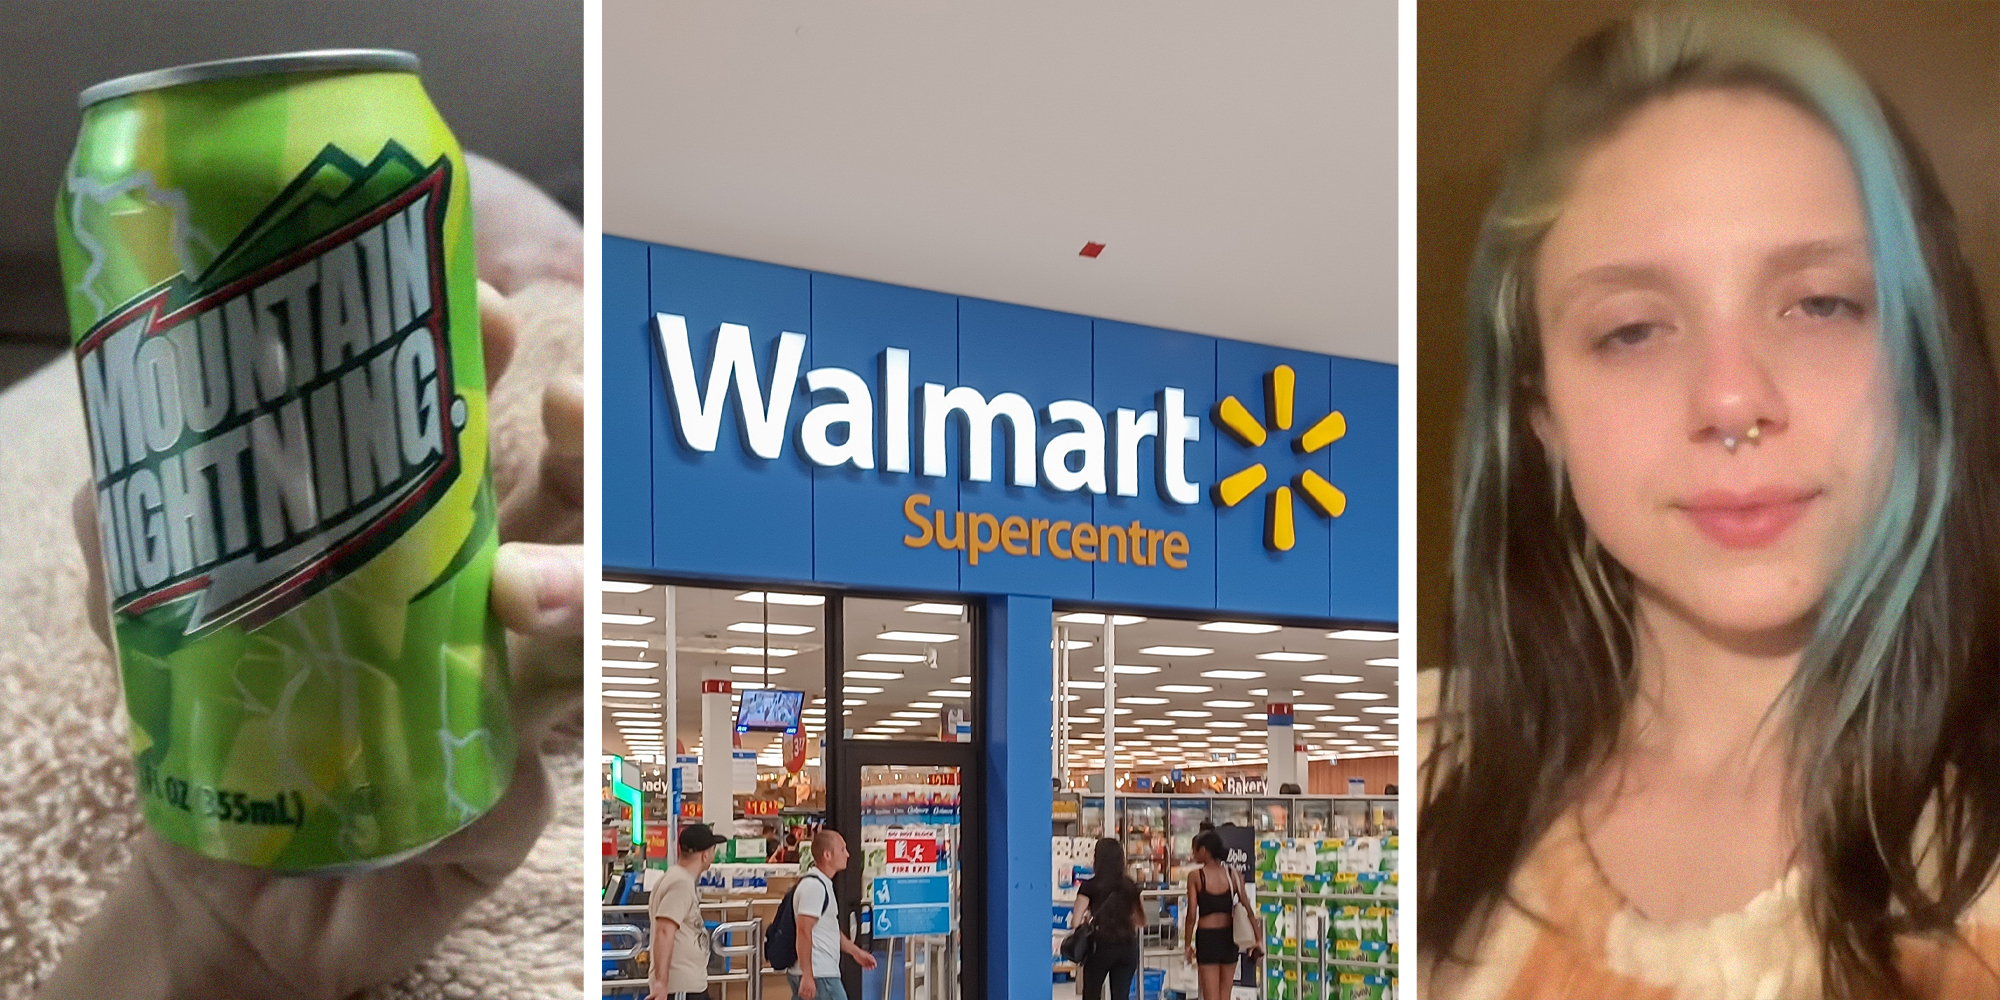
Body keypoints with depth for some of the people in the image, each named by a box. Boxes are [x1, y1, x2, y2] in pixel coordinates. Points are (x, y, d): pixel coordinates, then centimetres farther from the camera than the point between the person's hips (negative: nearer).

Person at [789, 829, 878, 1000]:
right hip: (818, 974, -10)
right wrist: (807, 976, -25)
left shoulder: (821, 884, 19)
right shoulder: (814, 886, -15)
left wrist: (856, 951, 30)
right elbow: (804, 932, -21)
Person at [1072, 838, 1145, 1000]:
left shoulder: (1090, 886, -6)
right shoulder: (1130, 886, 5)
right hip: (1128, 947, 3)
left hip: (1101, 946, -3)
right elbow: (1141, 921, 12)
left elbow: (1076, 922, -9)